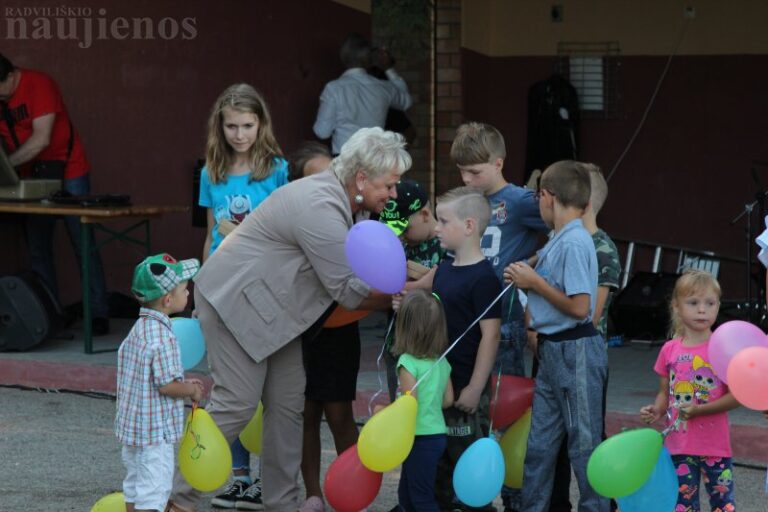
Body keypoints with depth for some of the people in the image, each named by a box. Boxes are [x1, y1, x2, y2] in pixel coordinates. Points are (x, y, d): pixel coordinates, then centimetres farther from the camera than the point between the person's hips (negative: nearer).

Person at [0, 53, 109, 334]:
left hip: (66, 173, -6)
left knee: (83, 245, -3)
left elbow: (41, 139, -25)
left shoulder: (39, 85, -19)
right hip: (32, 179, 6)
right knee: (37, 249, 2)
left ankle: (98, 314, -2)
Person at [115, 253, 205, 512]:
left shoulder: (139, 329, 8)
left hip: (132, 424, 10)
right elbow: (167, 386, -23)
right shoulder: (162, 337, -22)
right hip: (155, 431, -10)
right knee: (154, 490, -5)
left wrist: (184, 383, 14)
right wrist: (192, 390, -5)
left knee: (135, 485, 18)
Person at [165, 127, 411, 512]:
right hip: (236, 302, -10)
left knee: (288, 405, 6)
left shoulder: (349, 203, 5)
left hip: (273, 307, 10)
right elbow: (349, 290, -23)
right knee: (236, 404, -11)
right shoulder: (321, 208, -27)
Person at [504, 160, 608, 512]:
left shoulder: (574, 243, -17)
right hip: (551, 351, 9)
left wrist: (535, 282, -14)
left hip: (575, 352, -9)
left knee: (584, 443, 0)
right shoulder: (558, 241, 10)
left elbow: (579, 307, -22)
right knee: (539, 445, 12)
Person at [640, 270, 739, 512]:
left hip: (715, 445, -3)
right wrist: (657, 411, -9)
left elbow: (736, 395, -9)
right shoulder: (670, 350, 4)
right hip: (679, 444, 3)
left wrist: (700, 409, -20)